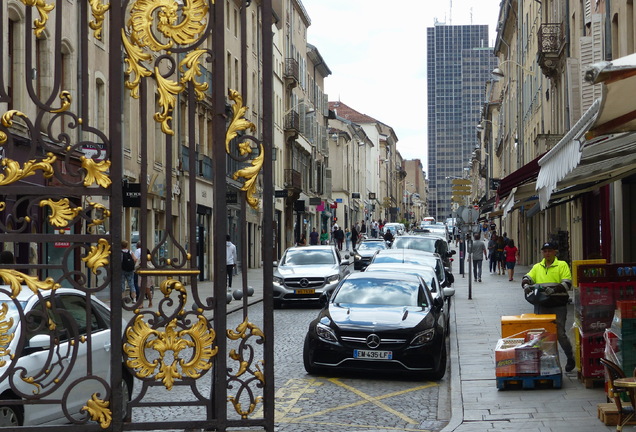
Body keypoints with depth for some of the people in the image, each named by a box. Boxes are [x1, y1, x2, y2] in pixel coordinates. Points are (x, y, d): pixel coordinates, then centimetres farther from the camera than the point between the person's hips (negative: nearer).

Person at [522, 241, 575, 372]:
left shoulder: (562, 265, 3)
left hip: (558, 304, -4)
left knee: (560, 333, -5)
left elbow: (567, 283, -7)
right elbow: (527, 278, 9)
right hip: (541, 304, 4)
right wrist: (526, 285, -14)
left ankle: (570, 358, 14)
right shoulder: (537, 267, 18)